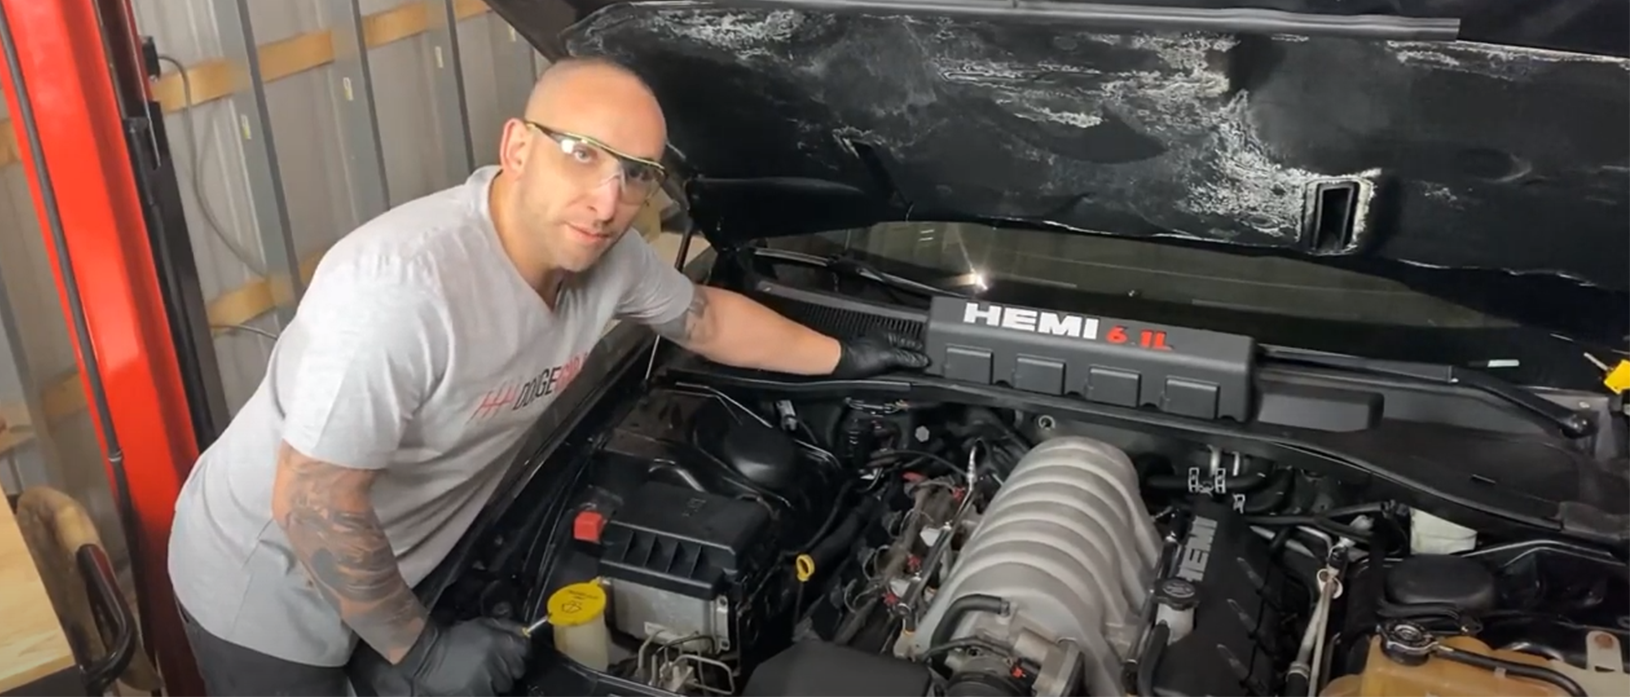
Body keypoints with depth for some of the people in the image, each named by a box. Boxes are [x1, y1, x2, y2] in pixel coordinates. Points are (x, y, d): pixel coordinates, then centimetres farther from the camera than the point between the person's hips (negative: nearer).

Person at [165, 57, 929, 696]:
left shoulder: (605, 255, -12)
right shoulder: (401, 285, -37)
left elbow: (703, 315, 8)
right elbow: (311, 504, -31)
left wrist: (841, 358, 15)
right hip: (268, 593, -6)